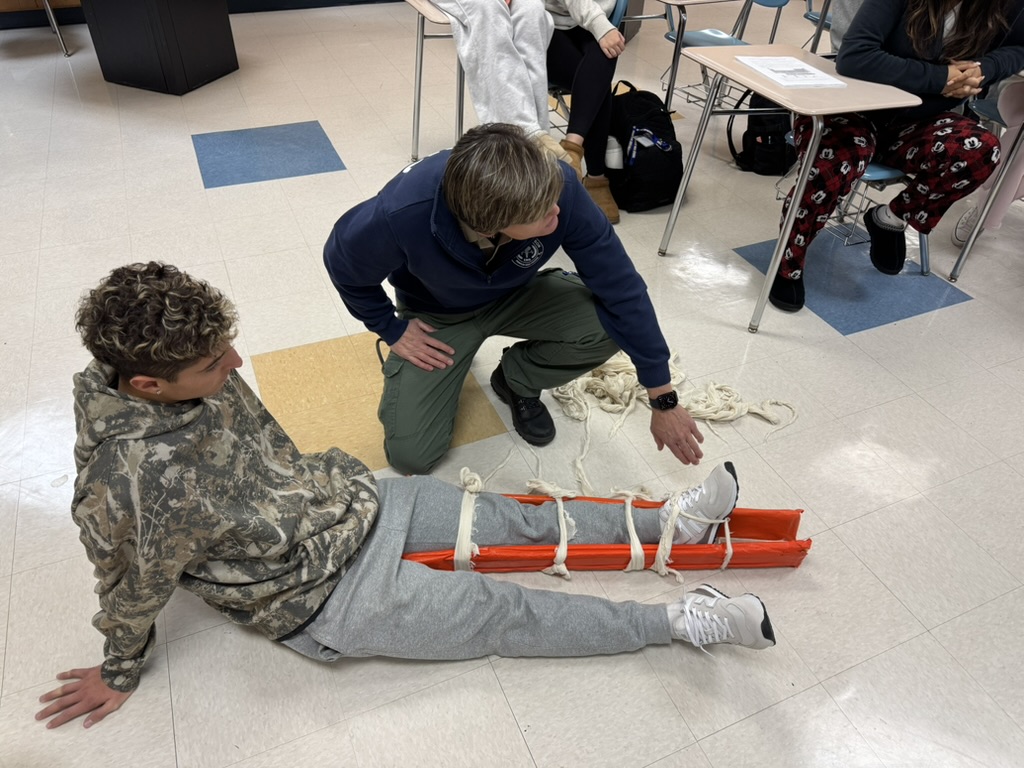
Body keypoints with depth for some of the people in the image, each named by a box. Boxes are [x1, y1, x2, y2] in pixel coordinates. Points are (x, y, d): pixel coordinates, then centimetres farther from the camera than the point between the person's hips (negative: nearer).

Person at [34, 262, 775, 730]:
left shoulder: (189, 375, -8)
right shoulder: (133, 486, -30)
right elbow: (132, 597, -12)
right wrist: (121, 674, 6)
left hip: (349, 501, 7)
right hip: (327, 596, -6)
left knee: (521, 518, 6)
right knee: (511, 615, -3)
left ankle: (665, 521, 20)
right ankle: (680, 621, 6)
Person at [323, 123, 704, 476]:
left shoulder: (558, 186, -34)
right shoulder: (402, 214, -39)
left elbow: (621, 288, -25)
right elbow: (342, 262, -15)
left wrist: (664, 401, -20)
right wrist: (392, 330, -12)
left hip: (516, 295, 2)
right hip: (435, 316, -1)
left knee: (610, 324, -26)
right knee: (411, 455, -11)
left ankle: (517, 380, 4)